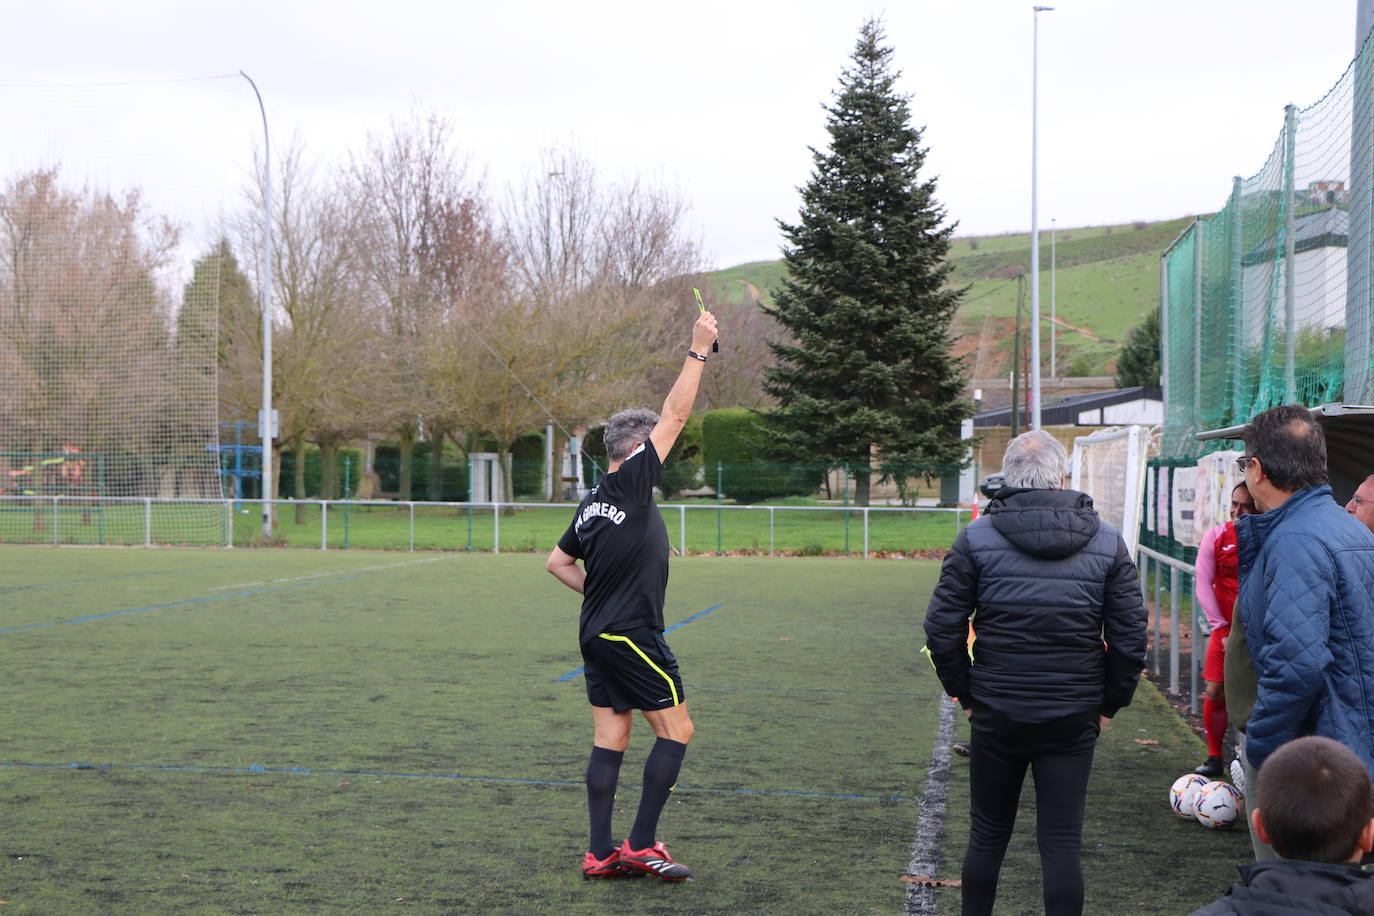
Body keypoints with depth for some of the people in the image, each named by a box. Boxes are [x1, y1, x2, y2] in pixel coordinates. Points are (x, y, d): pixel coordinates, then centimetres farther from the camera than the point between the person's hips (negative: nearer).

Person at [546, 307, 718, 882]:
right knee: (676, 731, -1)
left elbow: (558, 562, 21)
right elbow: (674, 417, -11)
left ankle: (601, 853, 9)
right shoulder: (630, 483, -12)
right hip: (633, 636, -9)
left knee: (609, 739, 8)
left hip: (598, 635, 9)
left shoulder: (592, 502, 11)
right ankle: (641, 847, -2)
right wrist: (698, 350, -7)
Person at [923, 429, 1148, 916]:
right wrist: (1109, 703, 9)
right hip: (1074, 720, 0)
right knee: (1063, 843, 7)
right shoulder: (1108, 543, -1)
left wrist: (966, 693, 6)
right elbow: (1130, 637, -2)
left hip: (996, 716, 0)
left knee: (987, 836, 15)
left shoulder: (977, 537, -5)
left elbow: (942, 628, -6)